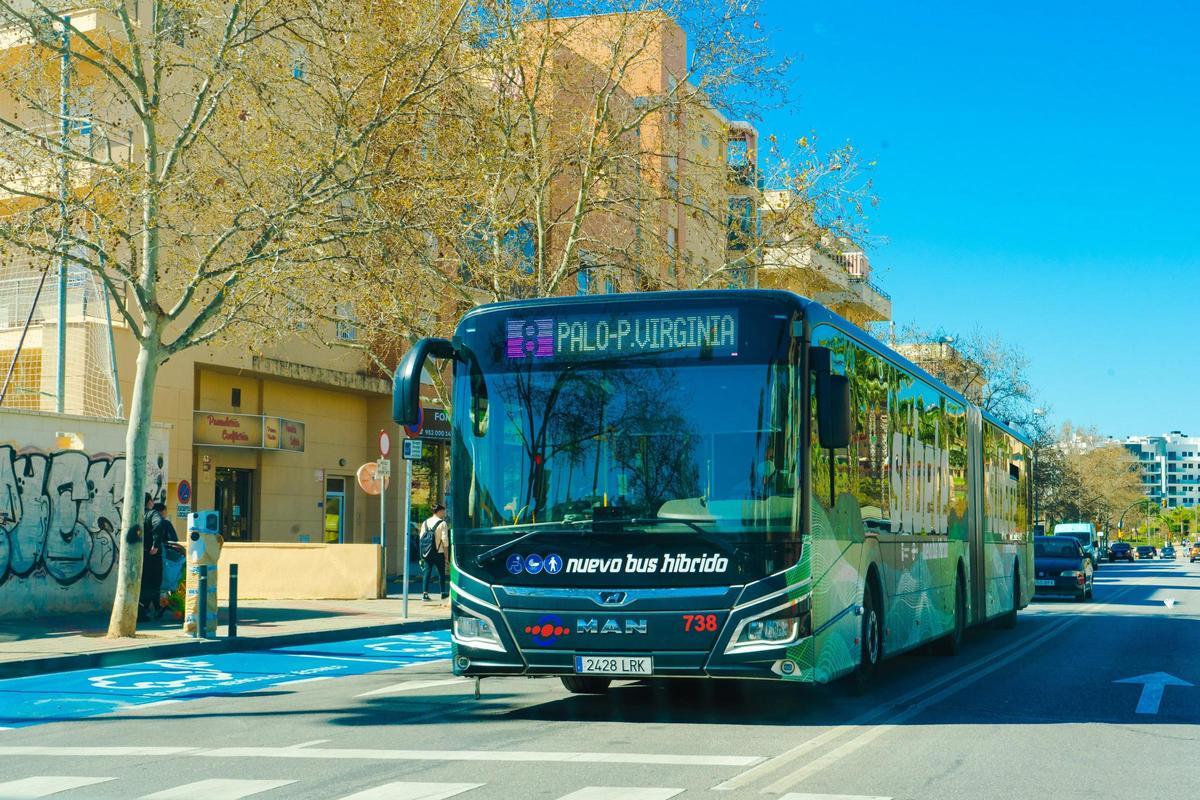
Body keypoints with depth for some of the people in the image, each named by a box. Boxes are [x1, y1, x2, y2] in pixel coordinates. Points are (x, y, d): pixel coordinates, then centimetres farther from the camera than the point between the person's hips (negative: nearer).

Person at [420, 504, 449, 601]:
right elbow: (445, 539, -12)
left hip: (427, 552, 4)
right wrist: (446, 552, -3)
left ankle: (425, 593, -6)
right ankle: (443, 593, 20)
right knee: (441, 572, 10)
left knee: (427, 571, 3)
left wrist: (422, 552, 15)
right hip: (439, 552, -4)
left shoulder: (425, 522, 9)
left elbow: (421, 538, 10)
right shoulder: (442, 523, -9)